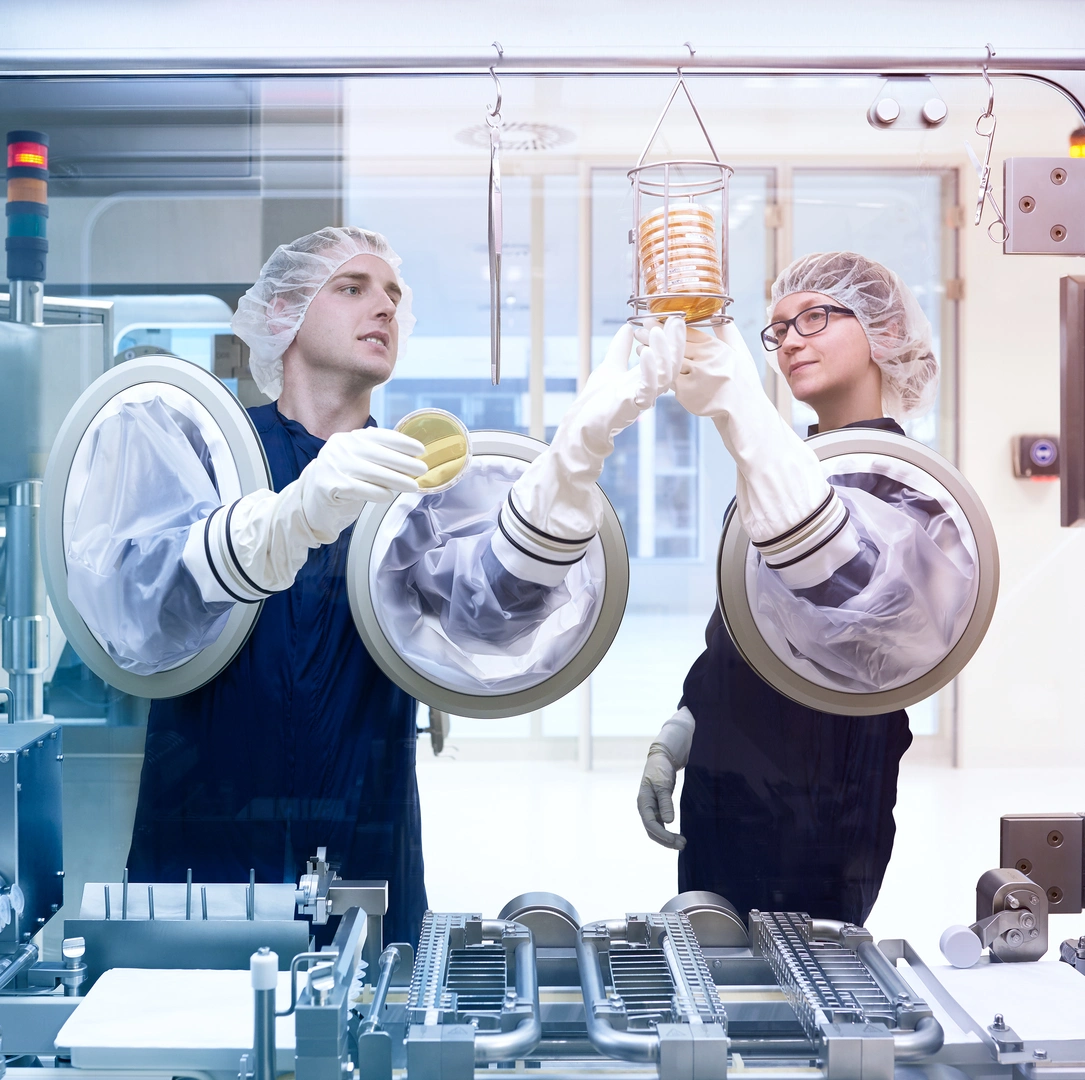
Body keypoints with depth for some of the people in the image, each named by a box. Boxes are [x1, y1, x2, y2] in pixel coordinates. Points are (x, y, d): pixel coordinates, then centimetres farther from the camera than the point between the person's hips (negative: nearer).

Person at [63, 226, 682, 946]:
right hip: (189, 864, -2)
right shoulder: (174, 438, 0)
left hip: (368, 878, 2)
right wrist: (298, 514, -38)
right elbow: (131, 617, -21)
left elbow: (489, 601, -17)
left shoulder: (418, 478, 8)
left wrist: (580, 448, -34)